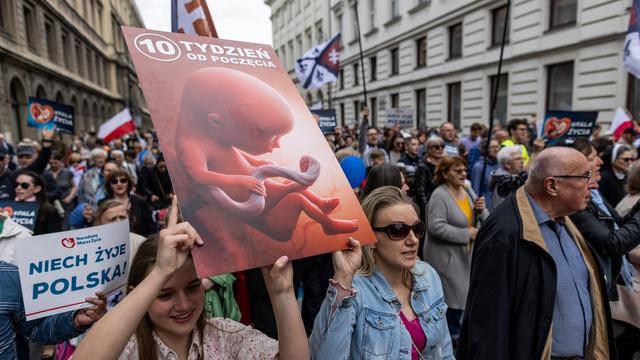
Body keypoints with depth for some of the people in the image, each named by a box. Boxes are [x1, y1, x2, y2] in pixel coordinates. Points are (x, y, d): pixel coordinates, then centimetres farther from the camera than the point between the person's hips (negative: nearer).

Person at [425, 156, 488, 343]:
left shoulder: (468, 191, 6)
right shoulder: (439, 195, -18)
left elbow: (485, 220, 10)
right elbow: (436, 227, -28)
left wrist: (481, 209, -12)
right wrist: (466, 234, -22)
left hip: (466, 254, 8)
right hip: (446, 256, -8)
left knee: (462, 295, 18)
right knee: (455, 296, 0)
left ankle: (454, 331, 39)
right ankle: (453, 335, 22)